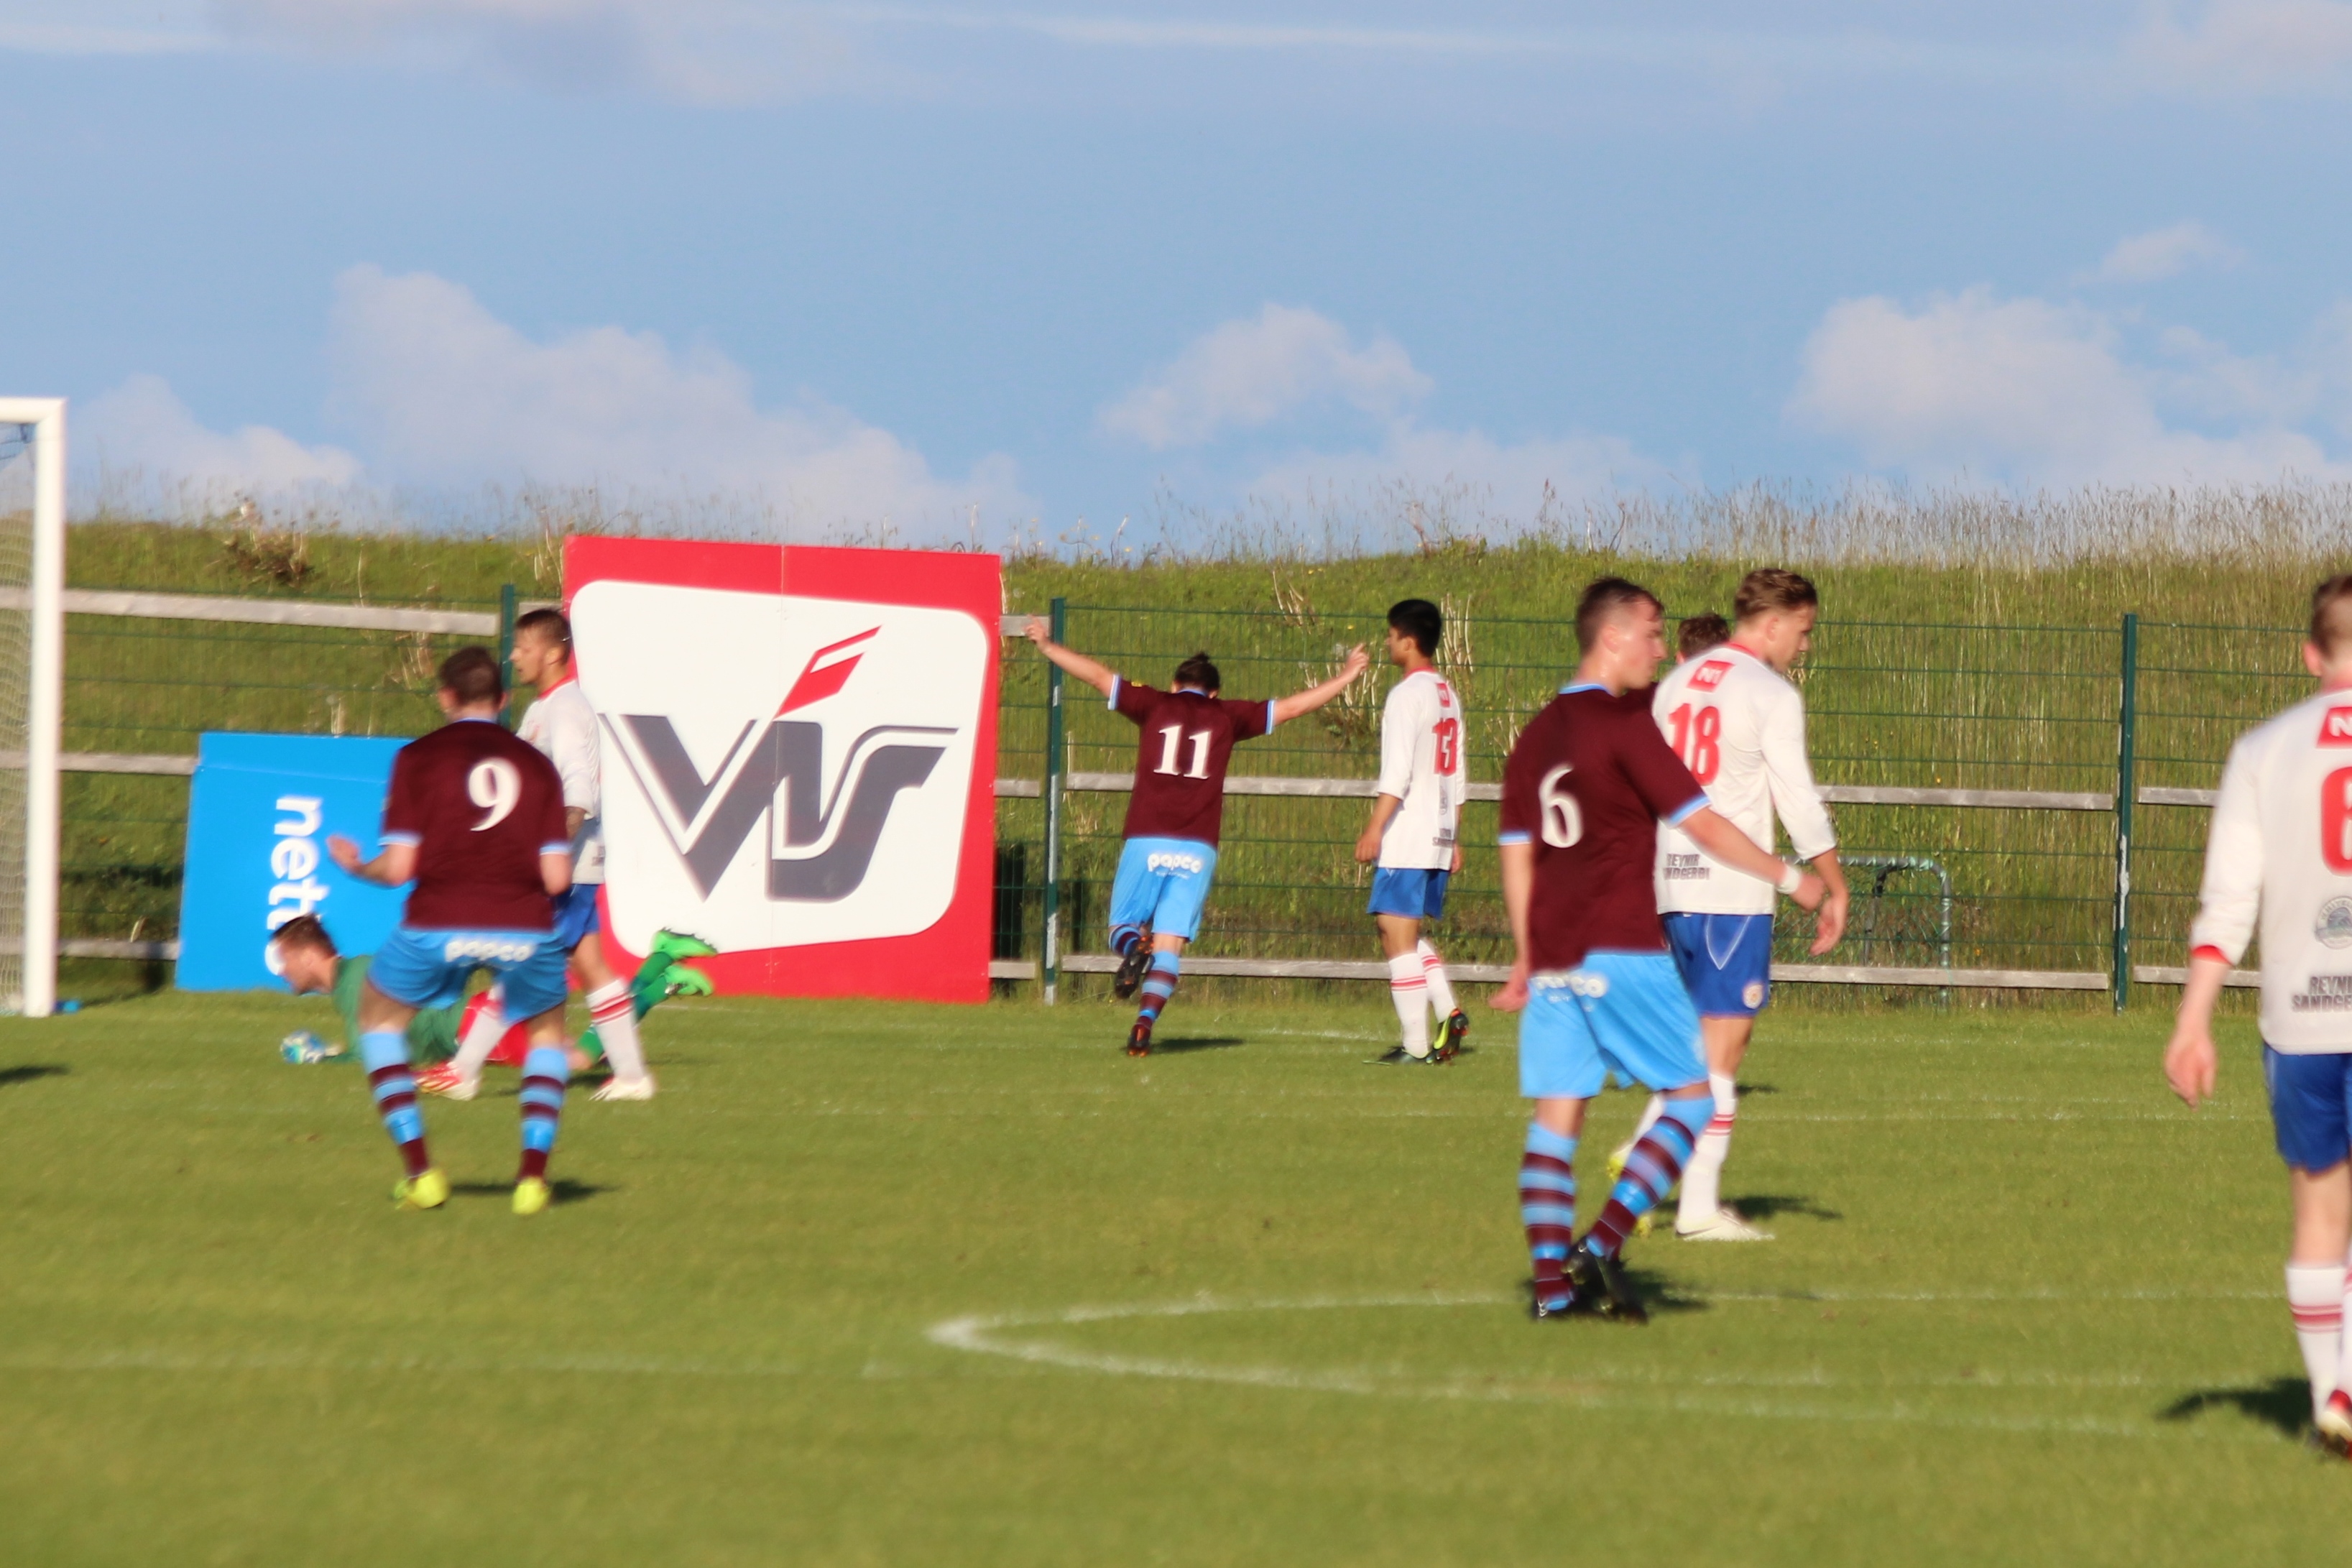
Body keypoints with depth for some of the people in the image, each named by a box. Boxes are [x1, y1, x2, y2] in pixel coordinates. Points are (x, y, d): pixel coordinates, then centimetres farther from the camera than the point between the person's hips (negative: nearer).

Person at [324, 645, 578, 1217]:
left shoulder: (418, 759, 5)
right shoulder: (535, 764, 11)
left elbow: (398, 867, -1)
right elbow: (557, 877, 5)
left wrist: (356, 866, 21)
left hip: (440, 923, -2)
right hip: (525, 928, 2)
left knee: (380, 1016, 25)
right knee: (547, 1031, 29)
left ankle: (419, 1170, 13)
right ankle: (534, 1175, 13)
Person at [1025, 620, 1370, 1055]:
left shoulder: (1156, 705, 11)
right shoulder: (1227, 717, 12)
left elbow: (1096, 675, 13)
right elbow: (1292, 706, 19)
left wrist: (1047, 646, 25)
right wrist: (1344, 678, 31)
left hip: (1146, 843, -1)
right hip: (1197, 849, 1)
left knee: (1123, 929, 11)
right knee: (1169, 945, 1)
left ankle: (1133, 948, -24)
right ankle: (1144, 1024, -18)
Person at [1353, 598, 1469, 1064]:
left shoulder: (1407, 695, -12)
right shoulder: (1448, 695, 15)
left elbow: (1397, 774, -19)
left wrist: (1375, 828, -18)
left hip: (1407, 837, -9)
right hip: (1439, 835, 9)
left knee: (1398, 935, -5)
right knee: (1408, 934, 19)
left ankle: (1417, 1044, -7)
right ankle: (1448, 1014, 4)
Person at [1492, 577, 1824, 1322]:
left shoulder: (1538, 734, 13)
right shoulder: (1624, 723, -9)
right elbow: (1701, 825, -9)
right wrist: (1788, 878, 1)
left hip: (1554, 956, 7)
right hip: (1622, 953, -7)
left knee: (1555, 1116, 6)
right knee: (1692, 1096, 2)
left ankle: (1552, 1279, -2)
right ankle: (1601, 1247, -10)